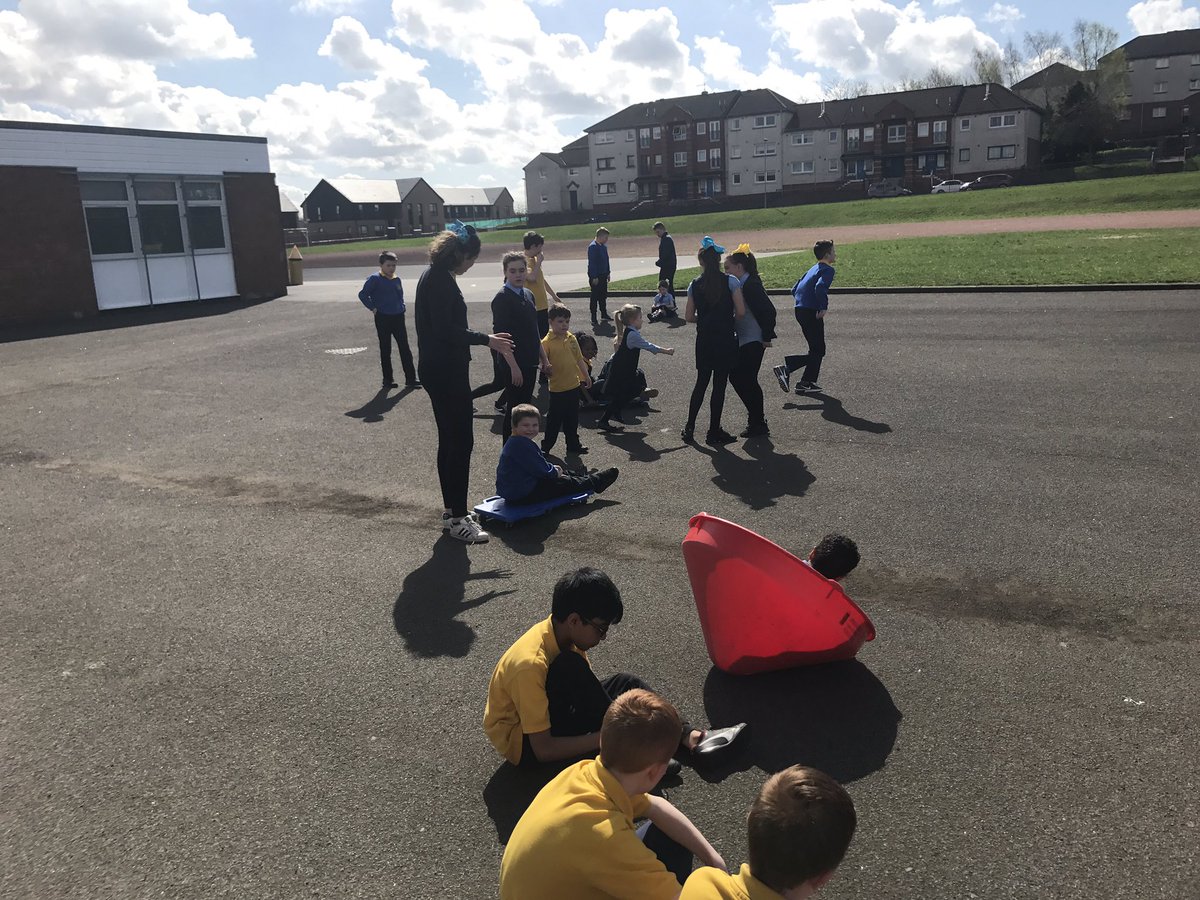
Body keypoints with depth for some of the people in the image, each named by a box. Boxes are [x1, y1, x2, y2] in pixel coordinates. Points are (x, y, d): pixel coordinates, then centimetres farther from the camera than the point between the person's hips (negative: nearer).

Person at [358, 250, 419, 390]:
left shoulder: (397, 279, 7)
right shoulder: (375, 279, -10)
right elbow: (363, 294, -8)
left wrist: (402, 308, 9)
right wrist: (373, 308, -9)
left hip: (398, 318, 5)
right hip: (383, 319, -5)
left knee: (405, 348, 3)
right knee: (385, 350, 5)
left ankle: (410, 379, 6)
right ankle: (387, 380, 14)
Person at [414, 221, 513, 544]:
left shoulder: (435, 276, 15)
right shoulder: (440, 280, -17)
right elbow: (446, 329, -23)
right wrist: (486, 340, -17)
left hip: (439, 370, 11)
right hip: (446, 372, -11)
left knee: (449, 440, 15)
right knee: (461, 441, -7)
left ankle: (452, 511, 24)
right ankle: (457, 518, -2)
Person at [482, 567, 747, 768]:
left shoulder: (561, 633, -8)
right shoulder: (530, 663, -32)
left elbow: (587, 688, 5)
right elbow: (543, 749, -31)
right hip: (521, 742, -8)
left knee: (625, 683, -4)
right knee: (568, 668, -32)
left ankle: (687, 737, -8)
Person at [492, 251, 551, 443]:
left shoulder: (528, 295, 13)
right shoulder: (502, 298, -12)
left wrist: (544, 359, 19)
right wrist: (514, 366, -21)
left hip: (530, 363, 8)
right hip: (514, 364, -8)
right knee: (513, 411, -2)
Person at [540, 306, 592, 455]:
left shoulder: (571, 338, 5)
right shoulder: (547, 342, -13)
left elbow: (579, 359, 13)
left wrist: (586, 376, 16)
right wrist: (547, 369, -34)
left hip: (574, 385, 6)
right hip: (557, 388, -6)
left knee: (572, 419, 17)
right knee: (554, 420, 4)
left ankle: (573, 444, 30)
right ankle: (546, 447, 17)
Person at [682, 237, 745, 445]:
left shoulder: (695, 285, 2)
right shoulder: (730, 281, -8)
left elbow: (689, 316, 3)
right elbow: (741, 311, -11)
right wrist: (731, 322, 8)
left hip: (704, 340, 3)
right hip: (726, 340, -3)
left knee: (701, 383, 16)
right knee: (719, 385, 4)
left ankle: (689, 428, 18)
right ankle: (714, 432, 10)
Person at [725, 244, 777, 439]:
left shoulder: (751, 285, -17)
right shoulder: (740, 284, 12)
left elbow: (768, 310, -21)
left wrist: (767, 337, -17)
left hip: (753, 341, -10)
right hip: (742, 341, 10)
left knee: (747, 380, -5)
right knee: (736, 377, 12)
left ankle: (759, 425, 5)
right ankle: (757, 418, 23)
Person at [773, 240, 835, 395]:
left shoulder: (813, 269, 20)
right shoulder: (828, 270, -7)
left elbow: (794, 290, 21)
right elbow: (820, 286, -27)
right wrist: (824, 307, -21)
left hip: (800, 310, 9)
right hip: (811, 312, -9)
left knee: (817, 350, 16)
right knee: (817, 352, -4)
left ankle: (807, 383, 15)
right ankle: (786, 369, -15)